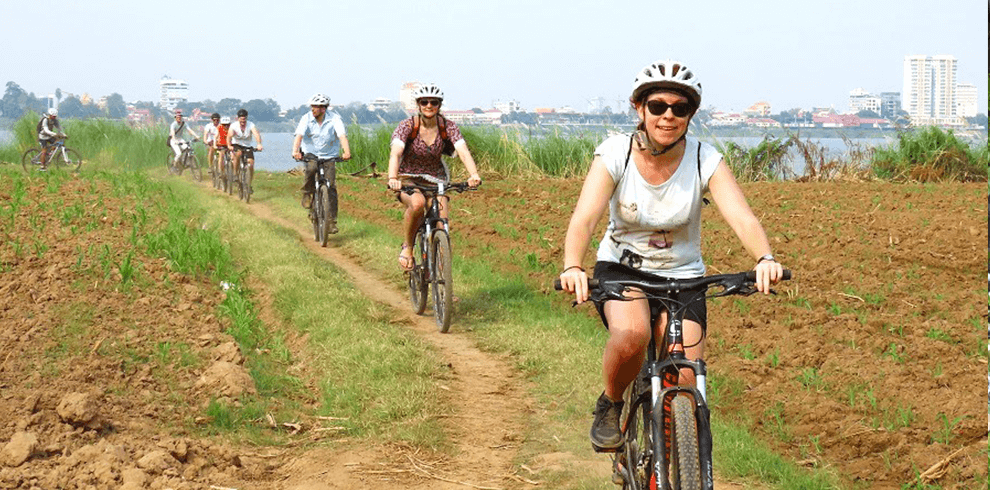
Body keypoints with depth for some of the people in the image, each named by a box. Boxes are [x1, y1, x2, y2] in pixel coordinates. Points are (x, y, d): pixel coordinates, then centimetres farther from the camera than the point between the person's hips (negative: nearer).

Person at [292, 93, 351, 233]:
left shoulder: (334, 119, -14)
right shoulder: (307, 119, -12)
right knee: (311, 169, -35)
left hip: (329, 156, 0)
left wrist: (346, 152, -45)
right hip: (310, 153, 0)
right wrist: (295, 151, -44)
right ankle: (307, 193, -7)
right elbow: (299, 136, -25)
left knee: (331, 188, -10)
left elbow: (342, 136, -27)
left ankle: (332, 221, -2)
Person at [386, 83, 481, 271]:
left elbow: (463, 152, -23)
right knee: (417, 203, -37)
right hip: (408, 180, -3)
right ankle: (407, 247, -14)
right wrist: (392, 178, -51)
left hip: (436, 180, 3)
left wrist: (474, 175, -43)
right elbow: (395, 153, -31)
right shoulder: (407, 126, -16)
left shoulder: (448, 127, -9)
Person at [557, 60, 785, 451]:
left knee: (687, 383, -16)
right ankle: (610, 405, -3)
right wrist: (572, 267, -47)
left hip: (683, 277, 1)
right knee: (632, 334, -34)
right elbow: (584, 218, -27)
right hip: (621, 268, -1)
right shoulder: (615, 154, -15)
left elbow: (742, 217, -26)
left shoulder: (705, 160, -14)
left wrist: (765, 259, -48)